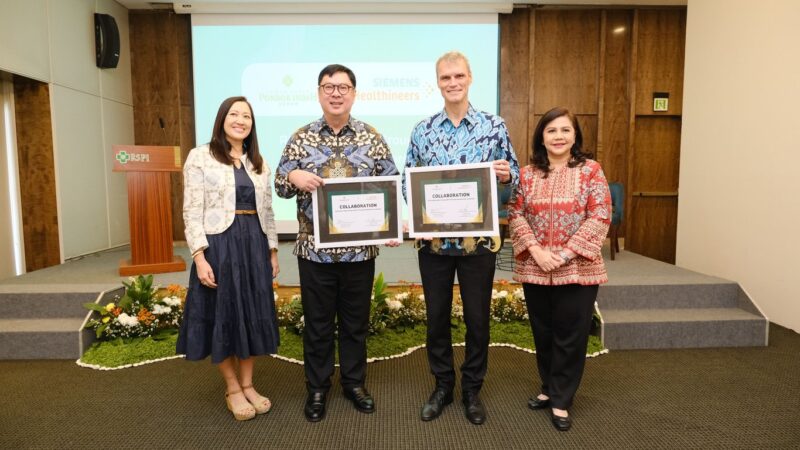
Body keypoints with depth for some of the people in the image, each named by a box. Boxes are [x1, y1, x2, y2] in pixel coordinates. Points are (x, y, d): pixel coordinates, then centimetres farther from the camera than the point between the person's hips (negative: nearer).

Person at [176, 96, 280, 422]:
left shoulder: (259, 163, 13)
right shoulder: (200, 157, -3)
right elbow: (192, 212, -8)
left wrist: (272, 250, 11)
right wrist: (199, 256, -15)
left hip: (254, 245, 5)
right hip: (218, 244, -5)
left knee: (252, 313, 10)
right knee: (222, 314, 5)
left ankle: (248, 384, 25)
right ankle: (232, 388, 22)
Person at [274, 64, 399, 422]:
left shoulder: (372, 138, 3)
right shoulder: (301, 138, 3)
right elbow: (280, 186, 5)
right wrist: (294, 177, -17)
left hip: (360, 247, 1)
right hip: (314, 248, 0)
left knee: (356, 320, 13)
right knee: (317, 321, 11)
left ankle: (354, 383, 32)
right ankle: (317, 388, 29)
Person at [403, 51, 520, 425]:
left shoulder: (494, 126, 0)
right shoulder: (422, 130, 5)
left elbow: (514, 174, 5)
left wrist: (506, 174, -19)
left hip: (479, 239, -1)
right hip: (433, 239, 2)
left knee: (477, 318, 10)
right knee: (436, 316, 12)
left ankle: (472, 390, 31)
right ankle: (442, 386, 33)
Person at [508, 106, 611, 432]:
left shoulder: (590, 170, -2)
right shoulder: (527, 174, 5)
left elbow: (600, 217, -8)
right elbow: (515, 214, 1)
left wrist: (565, 254, -15)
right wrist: (536, 250, -12)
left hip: (577, 269, -2)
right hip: (534, 269, 3)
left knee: (570, 335, 6)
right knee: (543, 332, 14)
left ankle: (561, 400, 23)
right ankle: (549, 389, 35)